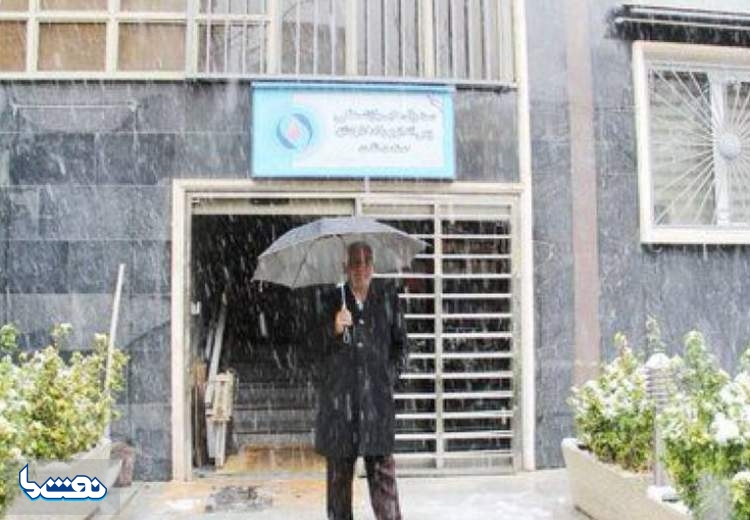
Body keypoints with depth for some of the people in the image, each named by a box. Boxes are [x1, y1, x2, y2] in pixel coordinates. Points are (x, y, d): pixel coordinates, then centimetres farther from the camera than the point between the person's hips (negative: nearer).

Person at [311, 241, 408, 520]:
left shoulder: (387, 296, 8)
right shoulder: (331, 301, 7)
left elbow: (400, 343, 14)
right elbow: (319, 347, 4)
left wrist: (390, 374, 1)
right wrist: (335, 330, -15)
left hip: (376, 395, 0)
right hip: (338, 397, 1)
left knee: (382, 468, -4)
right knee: (339, 470, 6)